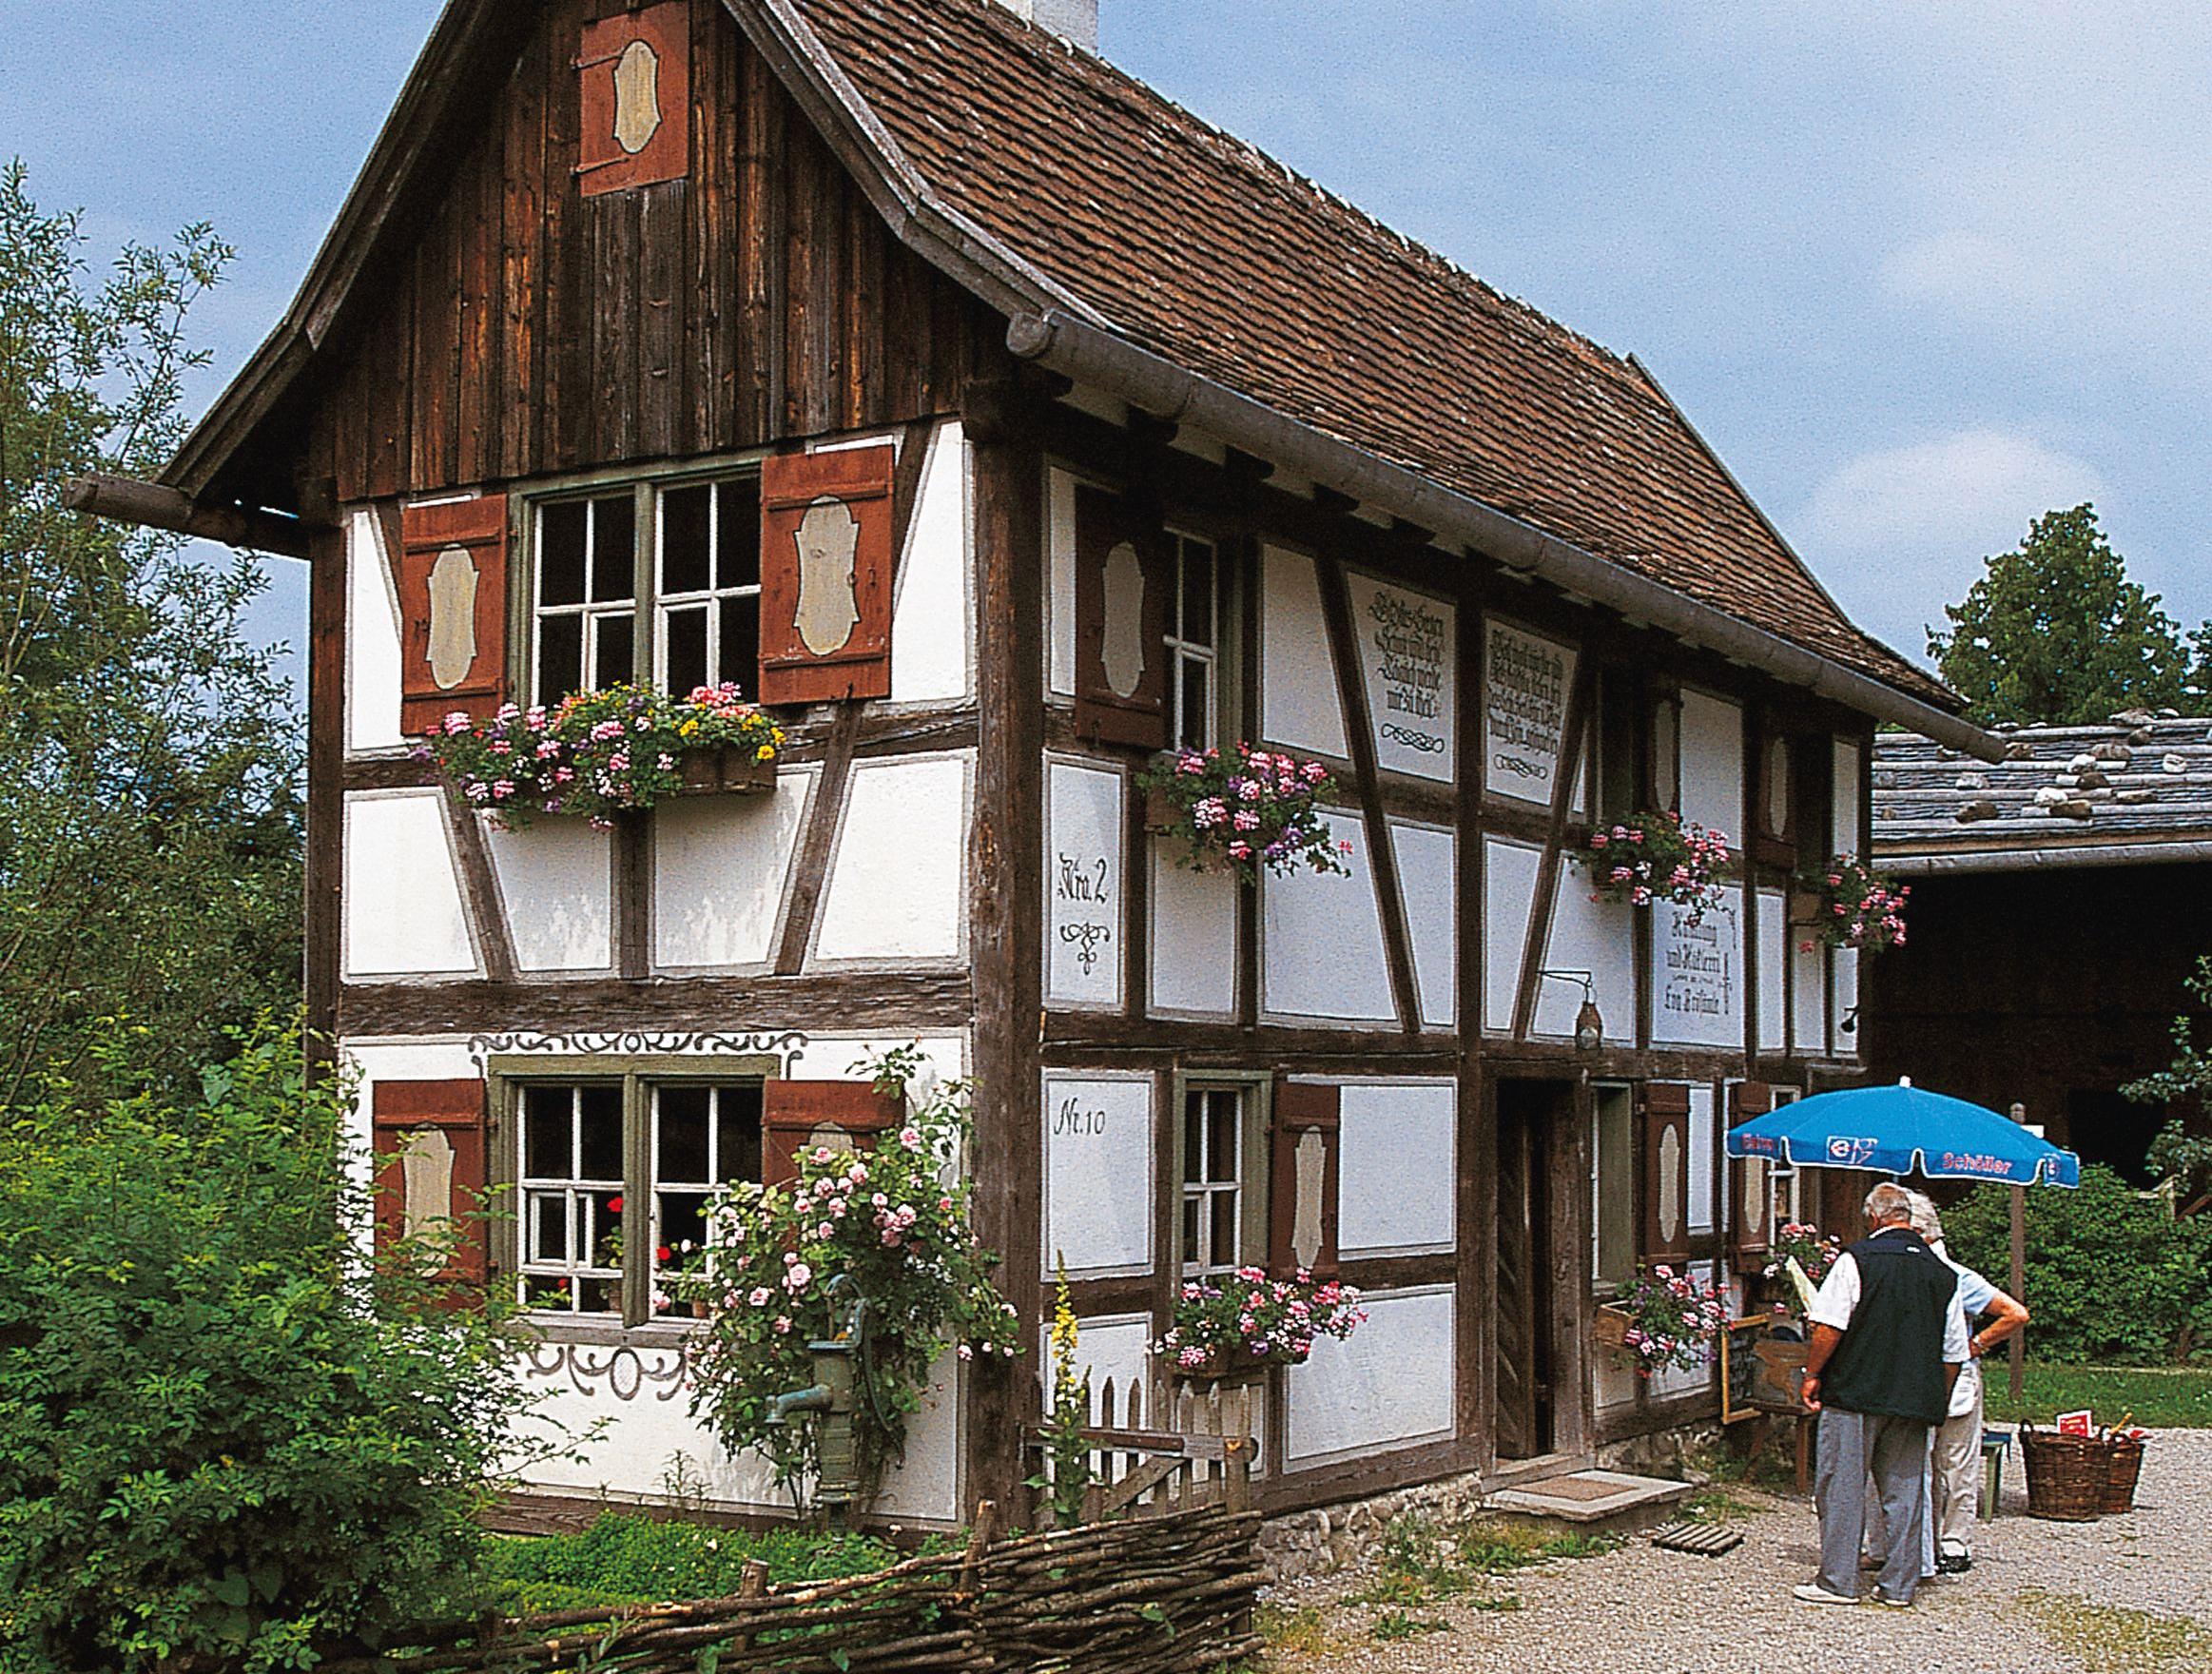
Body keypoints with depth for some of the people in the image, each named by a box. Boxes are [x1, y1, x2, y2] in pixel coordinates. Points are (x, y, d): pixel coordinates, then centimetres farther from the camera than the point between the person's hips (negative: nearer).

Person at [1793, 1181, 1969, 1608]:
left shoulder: (1857, 1259, -8)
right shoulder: (1942, 1273, 9)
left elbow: (1830, 1327, -13)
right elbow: (1955, 1353, 12)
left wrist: (1813, 1374, -2)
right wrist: (1937, 1402, 21)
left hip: (1855, 1393, -5)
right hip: (1914, 1398, 5)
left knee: (1842, 1485, 1)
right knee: (1905, 1488, 10)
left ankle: (1838, 1580, 3)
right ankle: (1898, 1584, 13)